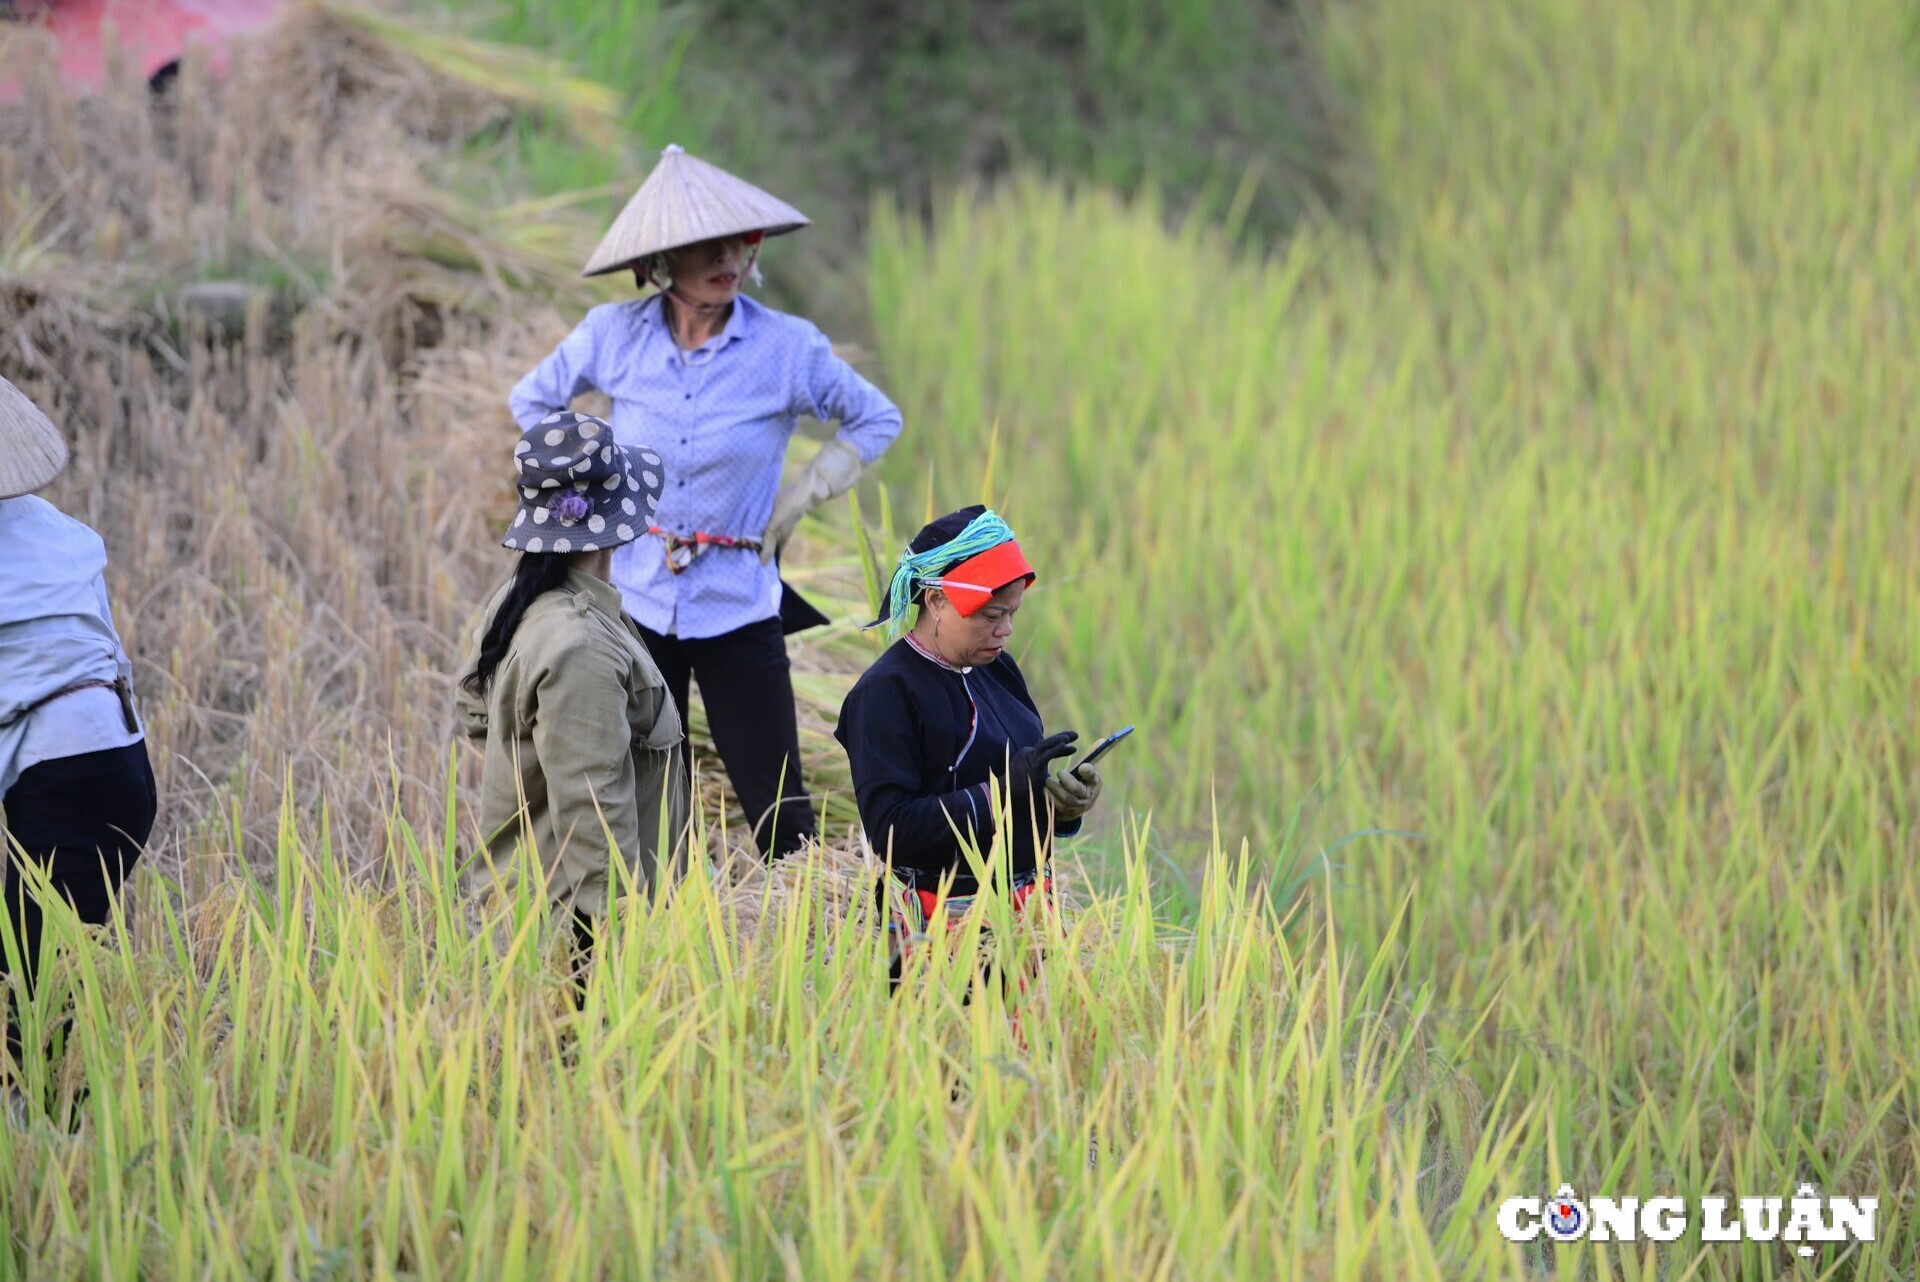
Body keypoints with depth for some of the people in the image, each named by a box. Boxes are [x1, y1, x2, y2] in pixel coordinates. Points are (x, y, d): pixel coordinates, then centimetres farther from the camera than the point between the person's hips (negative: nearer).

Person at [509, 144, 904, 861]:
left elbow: (876, 421, 8)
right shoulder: (614, 336, -4)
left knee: (781, 818, -5)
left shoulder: (787, 348, -8)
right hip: (635, 599, 2)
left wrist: (796, 502, 1)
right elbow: (533, 400, 15)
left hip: (737, 608, -2)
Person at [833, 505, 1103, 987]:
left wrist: (1065, 803, -6)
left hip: (1027, 909, 7)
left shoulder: (998, 671, 12)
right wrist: (1000, 792, -24)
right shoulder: (885, 693, -11)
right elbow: (889, 828, -19)